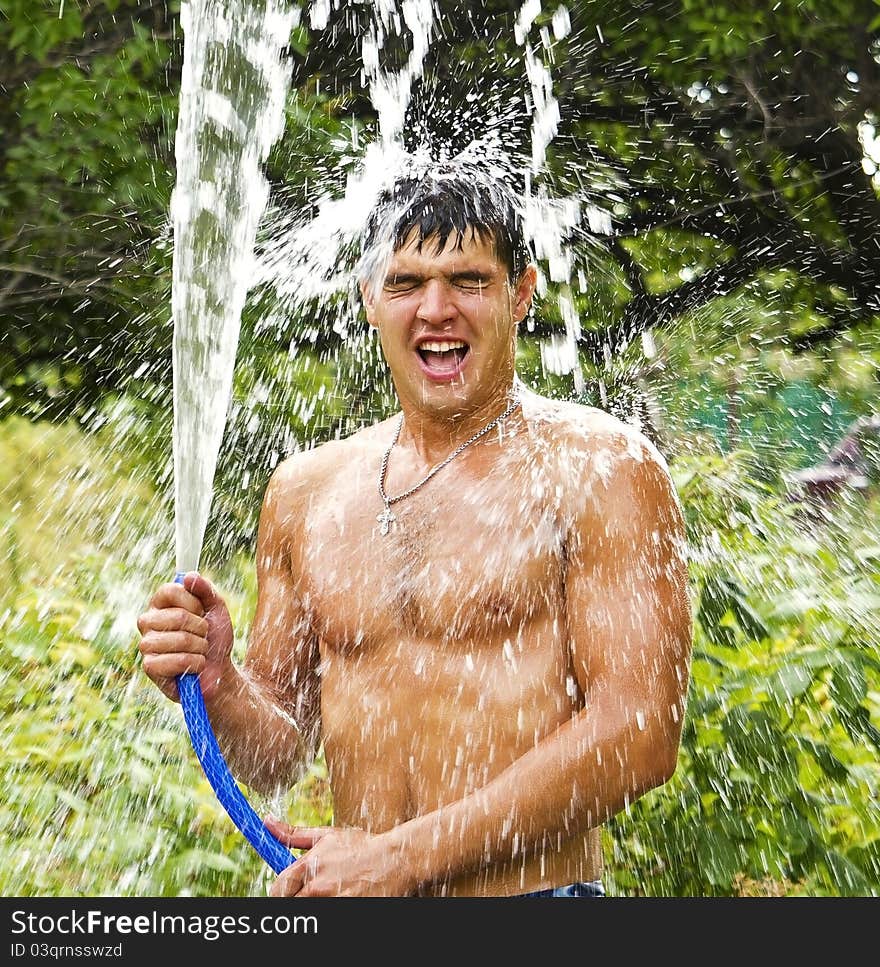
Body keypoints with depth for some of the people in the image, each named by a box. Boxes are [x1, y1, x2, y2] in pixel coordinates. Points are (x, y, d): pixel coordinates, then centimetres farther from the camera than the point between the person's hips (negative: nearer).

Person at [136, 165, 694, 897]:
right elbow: (281, 756, 12)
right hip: (350, 887, 4)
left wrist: (403, 856, -15)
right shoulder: (303, 491, 6)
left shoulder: (597, 466, -7)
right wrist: (216, 686, -9)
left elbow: (639, 737, -14)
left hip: (532, 890, -3)